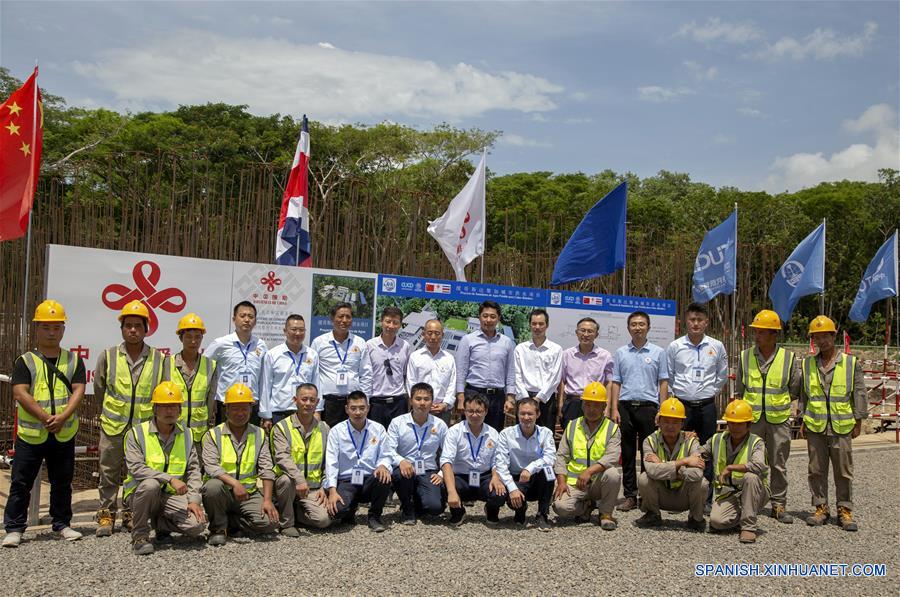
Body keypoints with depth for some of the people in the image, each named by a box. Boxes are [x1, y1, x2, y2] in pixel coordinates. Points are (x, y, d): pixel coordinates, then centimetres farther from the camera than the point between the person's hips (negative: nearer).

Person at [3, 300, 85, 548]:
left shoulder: (73, 360, 7)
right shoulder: (25, 361, 1)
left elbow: (78, 391, -2)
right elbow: (20, 393, -10)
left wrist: (62, 417, -17)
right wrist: (45, 418, -18)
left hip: (64, 433, 2)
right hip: (30, 433, -2)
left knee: (62, 482, 11)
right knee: (20, 482, 2)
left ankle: (62, 524, 23)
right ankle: (14, 528, 11)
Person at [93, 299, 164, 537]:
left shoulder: (158, 359, 0)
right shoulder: (108, 356, 0)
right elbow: (99, 389, 12)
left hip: (145, 427, 0)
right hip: (113, 428, 0)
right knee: (109, 473, 8)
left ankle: (130, 514, 23)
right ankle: (106, 515, 20)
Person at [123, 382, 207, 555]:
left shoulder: (186, 435, 9)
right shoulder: (137, 433, -5)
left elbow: (193, 471, 7)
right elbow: (136, 469, -17)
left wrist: (194, 500, -7)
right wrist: (170, 478, -25)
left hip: (172, 495, 3)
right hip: (140, 493, -3)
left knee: (198, 524, -20)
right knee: (150, 484, -38)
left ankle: (158, 522, 11)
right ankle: (139, 535, -15)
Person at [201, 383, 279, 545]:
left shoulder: (259, 435, 9)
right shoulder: (213, 435, 1)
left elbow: (266, 470, 2)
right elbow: (211, 467, -13)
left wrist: (267, 500, -11)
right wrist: (234, 483, -29)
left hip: (249, 494, 2)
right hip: (223, 492, -2)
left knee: (269, 522, -21)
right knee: (213, 486, -36)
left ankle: (231, 520, 7)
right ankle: (218, 528, -8)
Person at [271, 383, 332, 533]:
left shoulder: (324, 429, 11)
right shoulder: (281, 427, -2)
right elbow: (282, 457, -18)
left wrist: (324, 487, 1)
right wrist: (299, 480, -32)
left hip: (313, 488, 3)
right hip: (289, 484, -3)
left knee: (324, 519, -21)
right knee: (287, 479, -38)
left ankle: (296, 510, 11)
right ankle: (287, 522, -14)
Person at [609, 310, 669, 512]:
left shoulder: (658, 352, 5)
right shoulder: (621, 353, 10)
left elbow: (663, 383, 4)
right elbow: (615, 383, 9)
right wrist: (614, 409, 1)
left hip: (648, 406, -2)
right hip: (625, 406, 2)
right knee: (627, 454, 5)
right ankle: (630, 496, 12)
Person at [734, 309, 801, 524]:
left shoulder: (788, 358, 1)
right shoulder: (745, 357, 4)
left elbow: (795, 391, 9)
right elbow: (738, 391, 10)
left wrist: (777, 400, 3)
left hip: (779, 419, 0)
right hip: (751, 418, 1)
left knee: (779, 465, 7)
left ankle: (778, 505, 17)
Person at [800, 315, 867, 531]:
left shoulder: (851, 362, 0)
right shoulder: (808, 364, 8)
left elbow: (859, 393, 3)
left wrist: (858, 422, 1)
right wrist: (803, 420, 9)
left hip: (842, 426, -2)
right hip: (815, 427, 2)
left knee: (844, 471, 4)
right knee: (816, 470, 7)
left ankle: (845, 511, 14)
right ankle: (821, 508, 17)